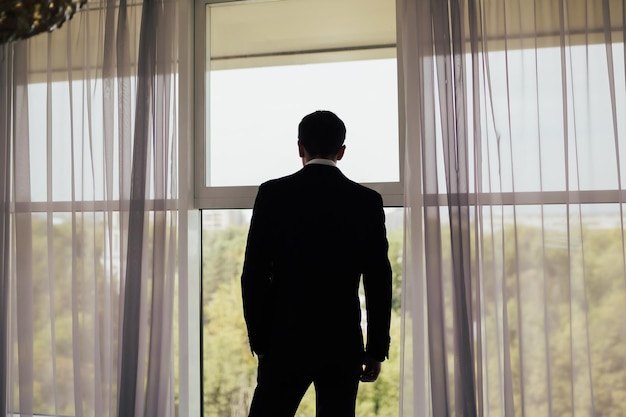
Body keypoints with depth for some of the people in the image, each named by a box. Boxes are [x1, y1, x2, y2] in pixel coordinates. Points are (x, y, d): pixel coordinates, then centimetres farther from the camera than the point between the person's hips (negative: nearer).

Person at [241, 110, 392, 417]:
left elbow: (254, 274, -5)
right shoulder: (368, 201, 0)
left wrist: (260, 341, 6)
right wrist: (376, 350, 8)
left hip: (287, 340, -1)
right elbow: (379, 282, 0)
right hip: (344, 345, 2)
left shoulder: (273, 193, -5)